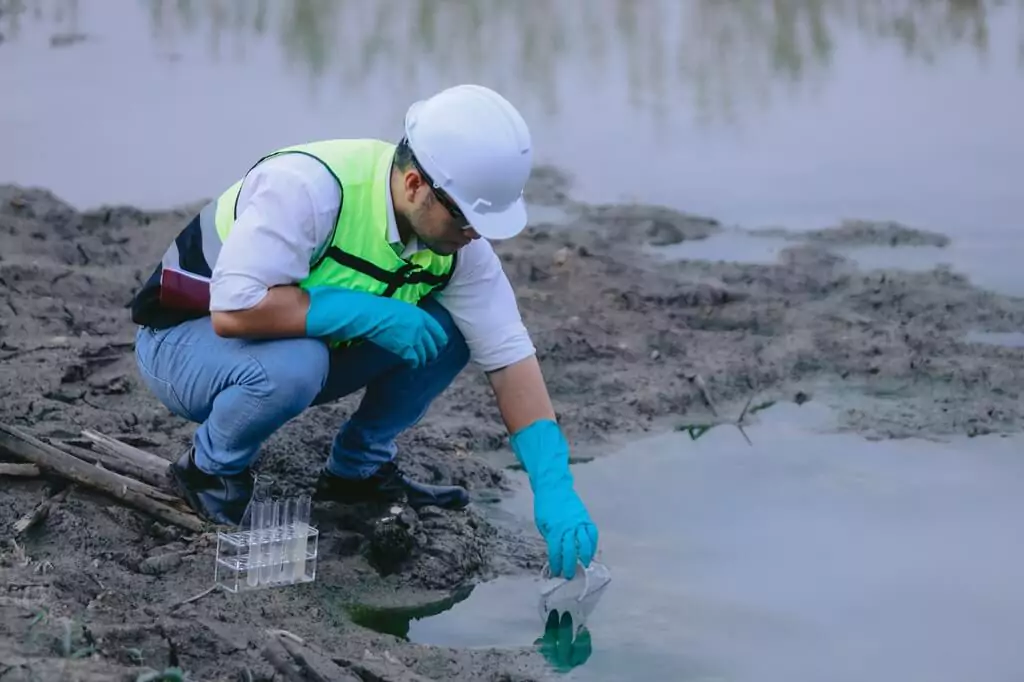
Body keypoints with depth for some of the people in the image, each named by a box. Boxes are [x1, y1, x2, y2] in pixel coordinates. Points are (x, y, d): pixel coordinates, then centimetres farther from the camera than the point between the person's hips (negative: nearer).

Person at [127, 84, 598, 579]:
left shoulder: (457, 241, -12)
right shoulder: (307, 187, -33)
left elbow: (509, 356, -12)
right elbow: (234, 310, -40)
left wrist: (555, 489, -21)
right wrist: (370, 312, -34)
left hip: (302, 344, 6)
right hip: (186, 341, -6)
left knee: (447, 332, -11)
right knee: (294, 363, -38)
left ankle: (358, 468, 6)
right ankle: (210, 469, -9)